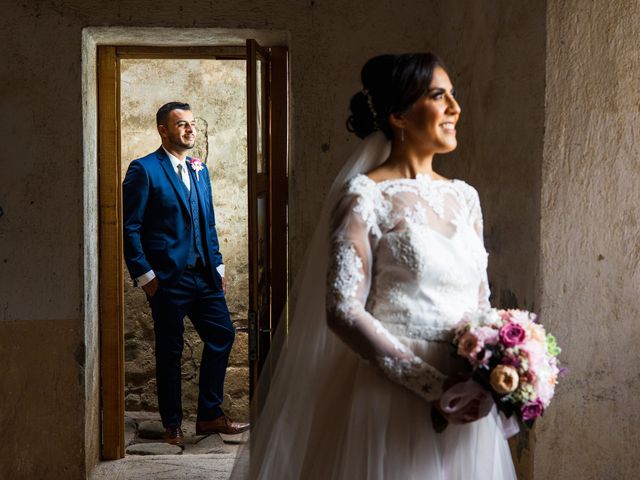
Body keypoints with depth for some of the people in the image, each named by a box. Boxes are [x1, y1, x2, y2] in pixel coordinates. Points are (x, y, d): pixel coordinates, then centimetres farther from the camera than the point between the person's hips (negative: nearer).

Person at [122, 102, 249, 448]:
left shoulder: (200, 170, 14)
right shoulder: (144, 170, -7)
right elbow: (129, 226, -10)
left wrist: (217, 266, 12)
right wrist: (144, 275, -13)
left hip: (204, 276, 6)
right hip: (168, 278, -6)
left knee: (222, 336, 4)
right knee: (170, 352, 4)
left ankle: (210, 415, 17)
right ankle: (172, 425, 17)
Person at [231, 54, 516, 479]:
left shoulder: (464, 196, 10)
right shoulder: (365, 196, -9)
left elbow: (481, 300, 13)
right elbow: (343, 311, -16)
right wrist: (431, 385, -19)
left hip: (465, 407, 6)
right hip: (395, 403, -6)